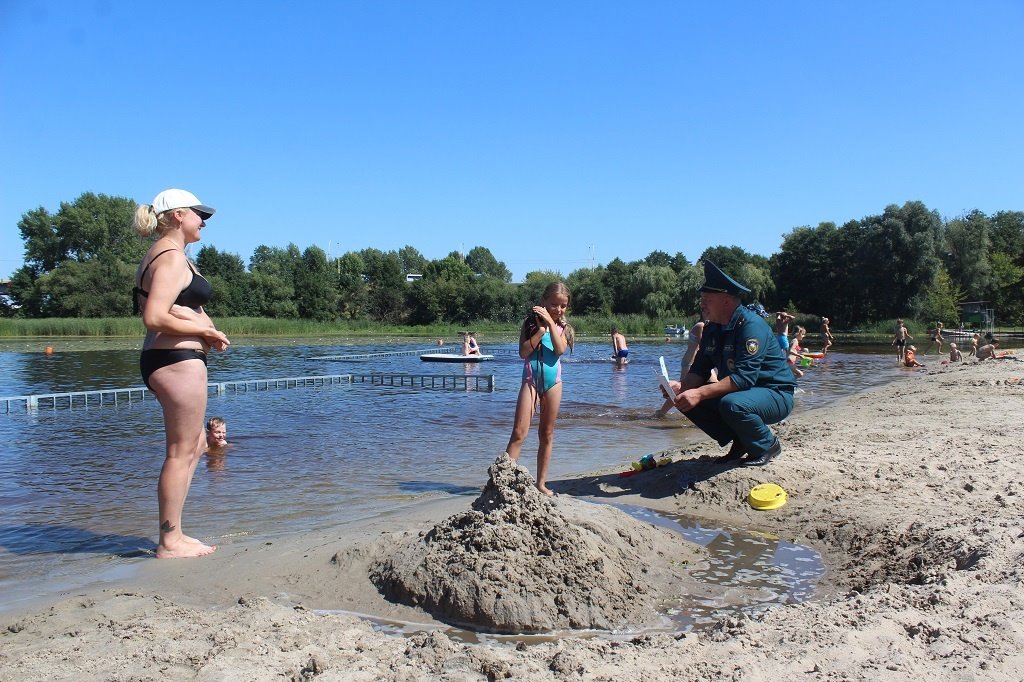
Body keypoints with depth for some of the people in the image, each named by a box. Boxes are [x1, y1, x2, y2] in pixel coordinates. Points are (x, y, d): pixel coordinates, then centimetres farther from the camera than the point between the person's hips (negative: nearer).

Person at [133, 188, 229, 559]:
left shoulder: (159, 255, 19)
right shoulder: (173, 257, -13)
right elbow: (155, 318, -24)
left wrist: (202, 328, 9)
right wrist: (206, 330, -13)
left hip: (164, 359, 11)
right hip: (179, 360, -11)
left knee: (194, 444, 18)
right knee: (181, 452, -3)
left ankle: (172, 532, 24)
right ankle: (170, 542, 7)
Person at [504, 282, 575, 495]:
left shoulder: (564, 327, 8)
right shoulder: (531, 322, 1)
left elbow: (559, 350, -12)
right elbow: (523, 352, -10)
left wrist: (551, 322, -14)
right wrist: (541, 330, -15)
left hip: (553, 381, 3)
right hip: (531, 380, -3)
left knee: (547, 434, 9)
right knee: (519, 433, -11)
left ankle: (541, 482, 17)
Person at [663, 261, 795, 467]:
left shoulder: (751, 325, -23)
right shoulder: (712, 329, 3)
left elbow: (745, 377, -33)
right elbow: (700, 370, 3)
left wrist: (700, 393, -39)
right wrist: (682, 386, -19)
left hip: (775, 395, -8)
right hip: (737, 392, 8)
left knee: (731, 404, -37)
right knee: (687, 400, -6)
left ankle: (767, 445, -7)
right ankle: (740, 442, 6)